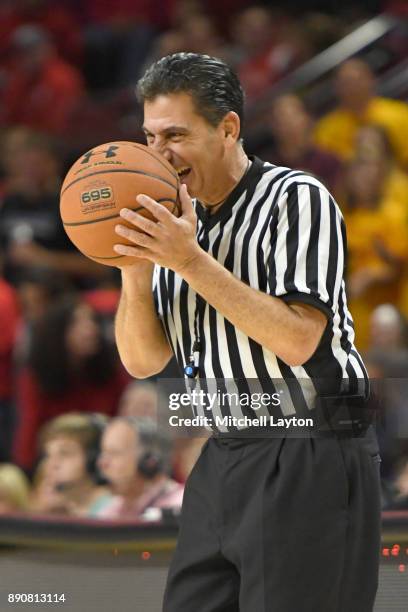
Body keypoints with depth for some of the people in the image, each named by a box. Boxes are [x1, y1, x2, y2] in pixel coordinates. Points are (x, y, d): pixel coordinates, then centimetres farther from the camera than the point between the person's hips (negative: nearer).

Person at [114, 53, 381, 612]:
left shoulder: (297, 199, -11)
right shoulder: (178, 221, 10)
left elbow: (297, 341, -22)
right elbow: (142, 361, 9)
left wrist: (191, 261, -23)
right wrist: (136, 271, -9)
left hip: (311, 461, -7)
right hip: (225, 457, 7)